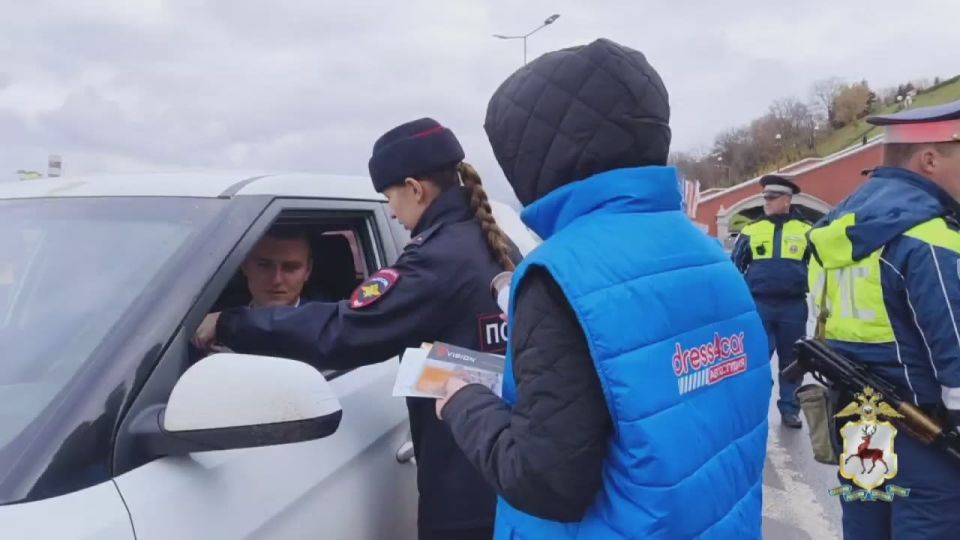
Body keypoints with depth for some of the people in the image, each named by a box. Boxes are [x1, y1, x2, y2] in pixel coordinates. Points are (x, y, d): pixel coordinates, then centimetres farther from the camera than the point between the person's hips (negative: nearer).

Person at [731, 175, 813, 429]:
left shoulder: (805, 230, 3)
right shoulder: (751, 229, 5)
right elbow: (735, 266, 10)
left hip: (793, 307, 0)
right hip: (758, 305, 0)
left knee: (791, 360, 8)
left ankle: (789, 409, 18)